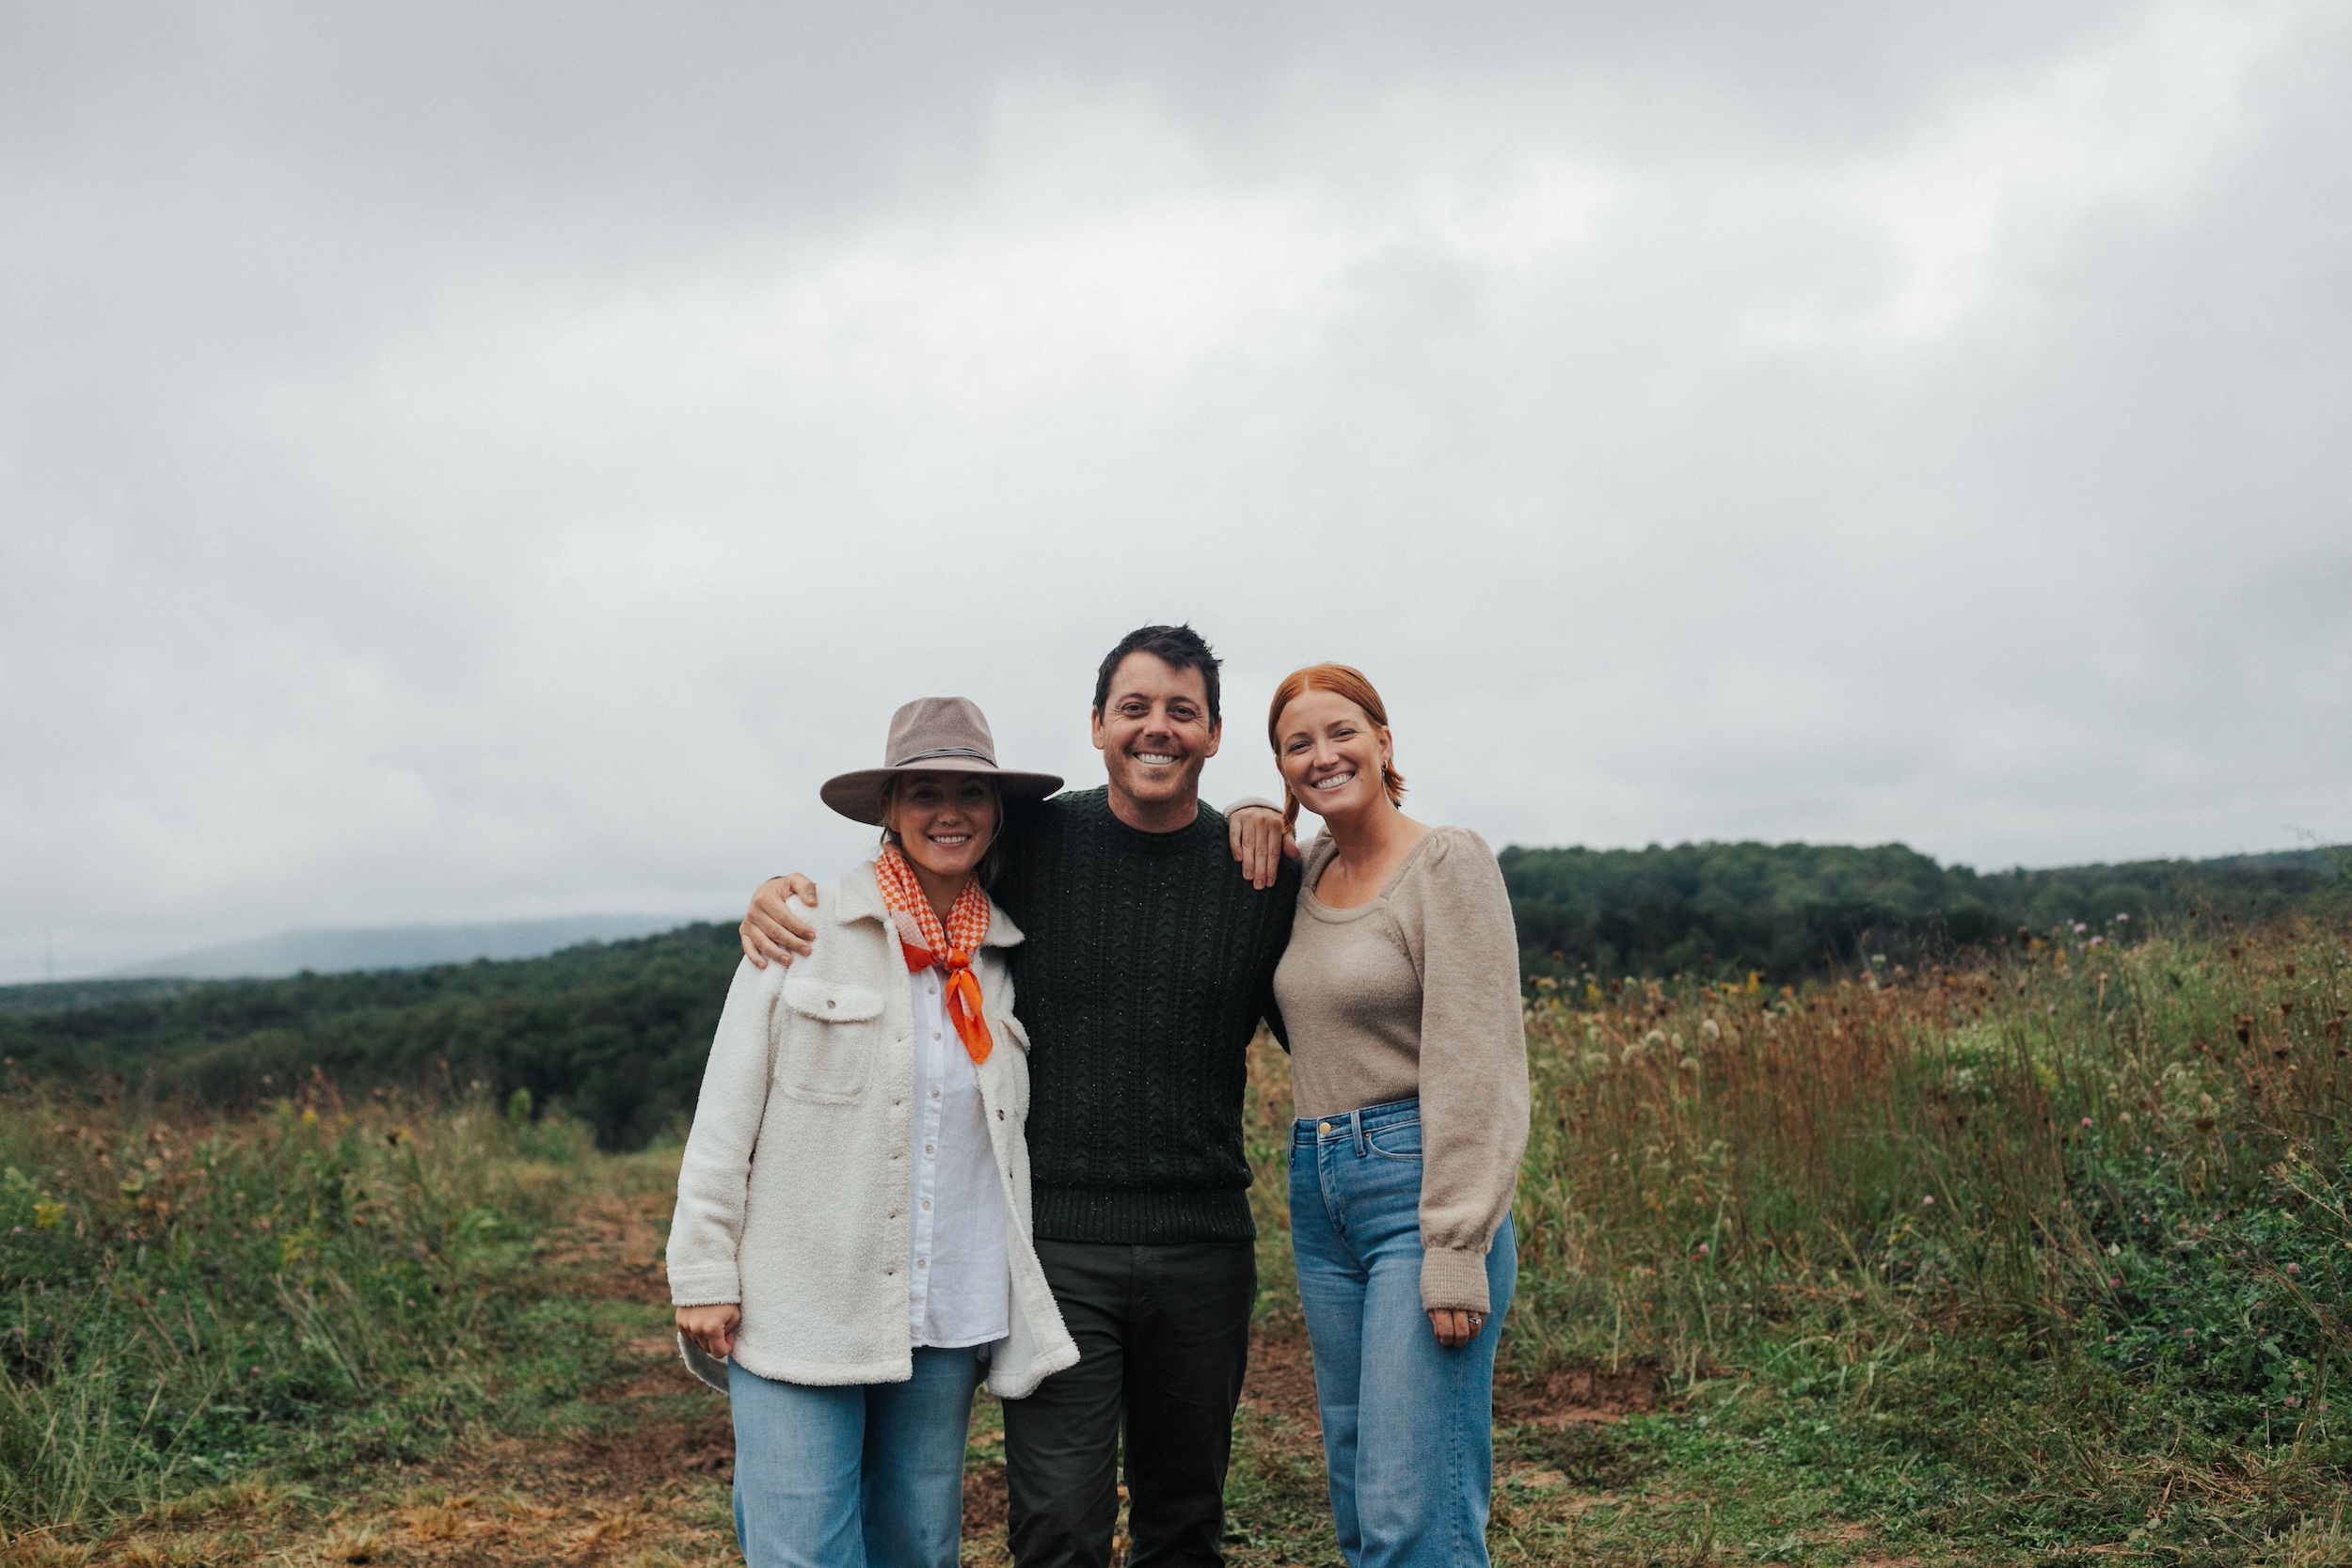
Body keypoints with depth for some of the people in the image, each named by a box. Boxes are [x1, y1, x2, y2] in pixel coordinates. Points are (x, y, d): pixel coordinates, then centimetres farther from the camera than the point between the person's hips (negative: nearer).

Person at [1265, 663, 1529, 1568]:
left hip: (1419, 1183, -8)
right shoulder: (1307, 873, 12)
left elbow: (1474, 1064, -15)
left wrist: (1457, 1251, -19)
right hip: (1319, 1195, 8)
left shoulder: (1447, 862, -9)